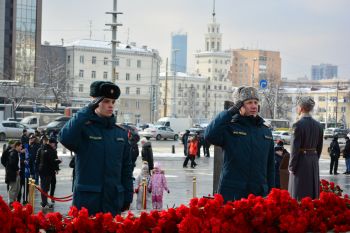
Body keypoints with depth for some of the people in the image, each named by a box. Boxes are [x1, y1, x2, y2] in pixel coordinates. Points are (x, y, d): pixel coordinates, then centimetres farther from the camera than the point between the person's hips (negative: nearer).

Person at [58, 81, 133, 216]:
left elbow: (127, 168, 15)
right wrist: (87, 110, -21)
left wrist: (128, 198, 10)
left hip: (113, 201, 4)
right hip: (86, 201, -4)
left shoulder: (121, 134, 11)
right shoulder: (84, 128, -4)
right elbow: (65, 138, -26)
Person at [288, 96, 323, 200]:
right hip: (314, 162, 7)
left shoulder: (298, 125, -14)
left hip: (301, 161, -7)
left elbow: (295, 149, -15)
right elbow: (319, 147, 12)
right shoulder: (318, 125, 6)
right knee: (312, 192, 12)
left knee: (300, 196, -3)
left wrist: (291, 167, -7)